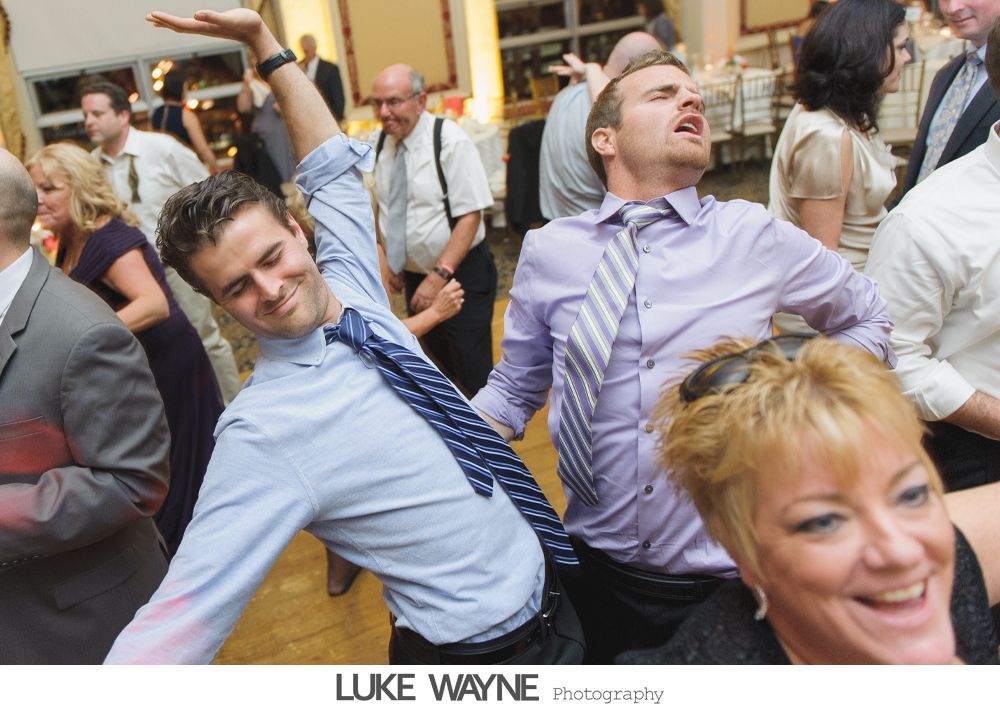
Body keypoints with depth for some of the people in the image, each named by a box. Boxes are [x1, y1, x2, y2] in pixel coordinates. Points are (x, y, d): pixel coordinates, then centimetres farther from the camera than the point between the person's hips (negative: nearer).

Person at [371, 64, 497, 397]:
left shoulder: (450, 141, -16)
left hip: (460, 272, -6)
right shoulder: (383, 144, 2)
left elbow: (470, 216, -21)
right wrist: (394, 264, 8)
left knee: (472, 369, -4)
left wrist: (440, 275, -26)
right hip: (415, 275, 6)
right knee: (439, 361, 20)